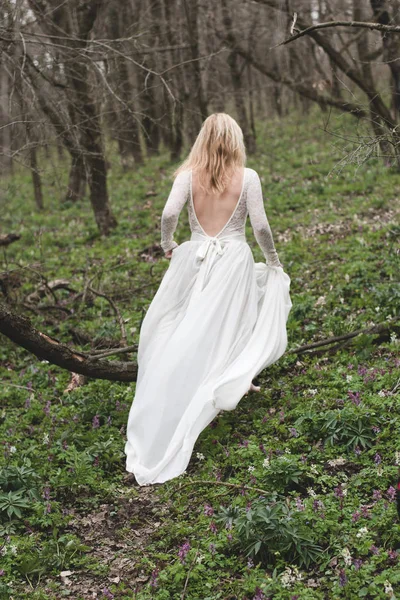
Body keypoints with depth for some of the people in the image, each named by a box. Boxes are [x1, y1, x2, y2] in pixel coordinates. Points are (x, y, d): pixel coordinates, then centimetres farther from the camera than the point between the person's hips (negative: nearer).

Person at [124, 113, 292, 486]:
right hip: (233, 260, -1)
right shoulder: (247, 178, -3)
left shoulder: (188, 175, -1)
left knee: (182, 336, 9)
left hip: (195, 259, 2)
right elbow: (260, 226, -5)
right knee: (228, 329, 12)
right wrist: (273, 260, 11)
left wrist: (167, 245, 6)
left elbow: (169, 213, -13)